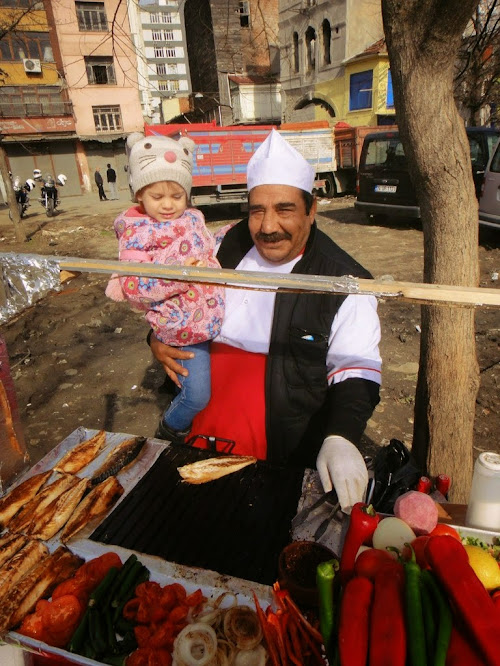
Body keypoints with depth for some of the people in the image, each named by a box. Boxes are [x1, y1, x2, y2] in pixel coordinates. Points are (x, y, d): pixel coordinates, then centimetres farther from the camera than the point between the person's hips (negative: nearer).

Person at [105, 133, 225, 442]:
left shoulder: (193, 220, 7)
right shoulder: (137, 235, -11)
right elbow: (132, 287, -20)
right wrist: (175, 275, -29)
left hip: (216, 320, 7)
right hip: (184, 330, -6)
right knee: (197, 395, -4)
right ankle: (170, 430, 28)